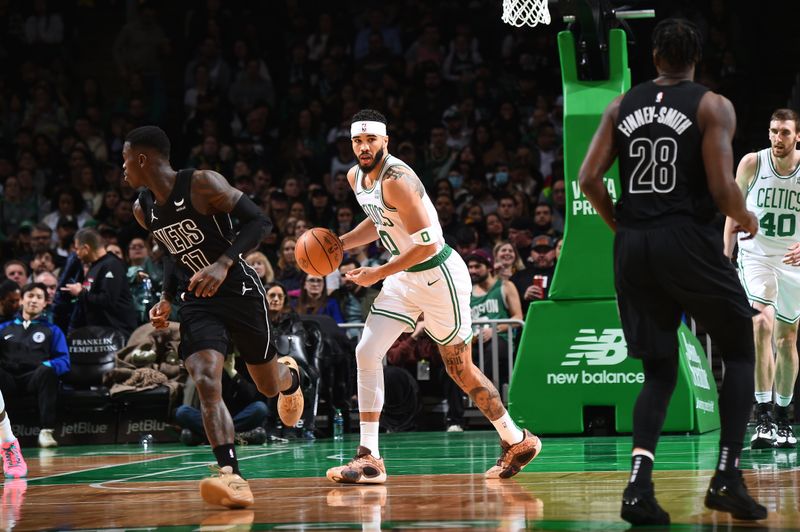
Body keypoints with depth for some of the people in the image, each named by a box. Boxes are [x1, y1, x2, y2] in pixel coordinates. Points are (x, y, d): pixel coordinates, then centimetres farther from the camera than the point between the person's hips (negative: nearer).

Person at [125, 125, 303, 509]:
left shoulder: (203, 184, -19)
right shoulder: (143, 210, 2)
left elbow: (259, 221, -18)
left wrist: (223, 264, -29)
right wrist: (167, 298, 8)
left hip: (239, 292, -4)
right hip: (197, 302, 4)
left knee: (269, 386, 12)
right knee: (206, 384, -21)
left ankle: (289, 375, 52)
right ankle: (232, 478, -30)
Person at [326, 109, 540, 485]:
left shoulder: (397, 180, -26)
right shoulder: (356, 178, 2)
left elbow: (428, 244, -26)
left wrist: (378, 274, -21)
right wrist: (339, 244, 7)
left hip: (439, 276, -8)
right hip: (405, 279, 8)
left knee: (460, 369, 3)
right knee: (366, 353, -5)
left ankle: (517, 441, 23)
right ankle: (369, 459, -5)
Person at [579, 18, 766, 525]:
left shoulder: (622, 106, 11)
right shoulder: (713, 106, -2)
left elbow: (589, 179, 5)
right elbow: (722, 187, -12)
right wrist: (746, 218, 9)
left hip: (633, 244, 4)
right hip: (688, 240, -4)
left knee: (660, 373, 11)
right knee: (740, 350, 14)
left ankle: (639, 488, -8)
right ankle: (727, 477, 3)